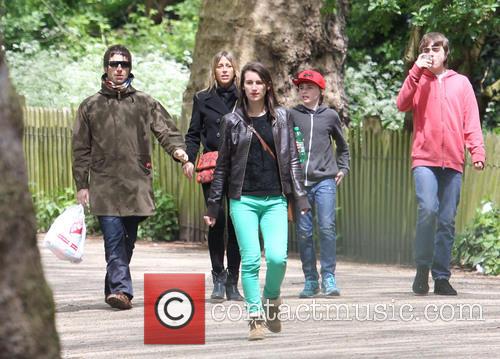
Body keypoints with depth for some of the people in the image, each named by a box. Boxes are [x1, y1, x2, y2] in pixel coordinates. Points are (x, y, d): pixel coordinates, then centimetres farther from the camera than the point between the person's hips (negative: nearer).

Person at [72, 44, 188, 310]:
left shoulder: (145, 103, 11)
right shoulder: (91, 106, 10)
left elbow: (166, 130, 4)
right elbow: (81, 149, 10)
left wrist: (177, 149, -19)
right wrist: (81, 185, 4)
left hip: (137, 184, 2)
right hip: (104, 185, -1)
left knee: (127, 241, 9)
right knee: (114, 239, -13)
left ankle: (113, 288, 21)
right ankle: (121, 289, -20)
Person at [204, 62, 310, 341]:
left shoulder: (281, 118, 8)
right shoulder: (233, 121, 5)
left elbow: (292, 160, 8)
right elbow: (223, 165, 10)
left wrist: (300, 198, 2)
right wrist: (213, 205, 10)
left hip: (275, 200, 0)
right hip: (243, 200, 0)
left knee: (277, 257, -14)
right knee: (251, 259, -8)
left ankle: (272, 298, 15)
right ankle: (256, 318, 0)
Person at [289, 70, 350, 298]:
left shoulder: (330, 116, 9)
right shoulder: (291, 115, 7)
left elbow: (342, 146, 23)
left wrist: (343, 168, 15)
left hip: (324, 181, -1)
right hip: (298, 182, 1)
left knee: (327, 228, -11)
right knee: (303, 232, 1)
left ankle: (329, 277, -6)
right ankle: (310, 280, 7)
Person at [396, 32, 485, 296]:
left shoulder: (461, 83, 13)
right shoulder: (419, 81, 13)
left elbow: (471, 121, 8)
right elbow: (402, 104, -5)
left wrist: (477, 151, -6)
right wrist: (416, 71, -9)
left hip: (453, 162, 2)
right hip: (424, 159, -2)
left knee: (447, 221, 2)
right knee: (428, 209, -21)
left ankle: (442, 277, 8)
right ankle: (422, 269, -8)